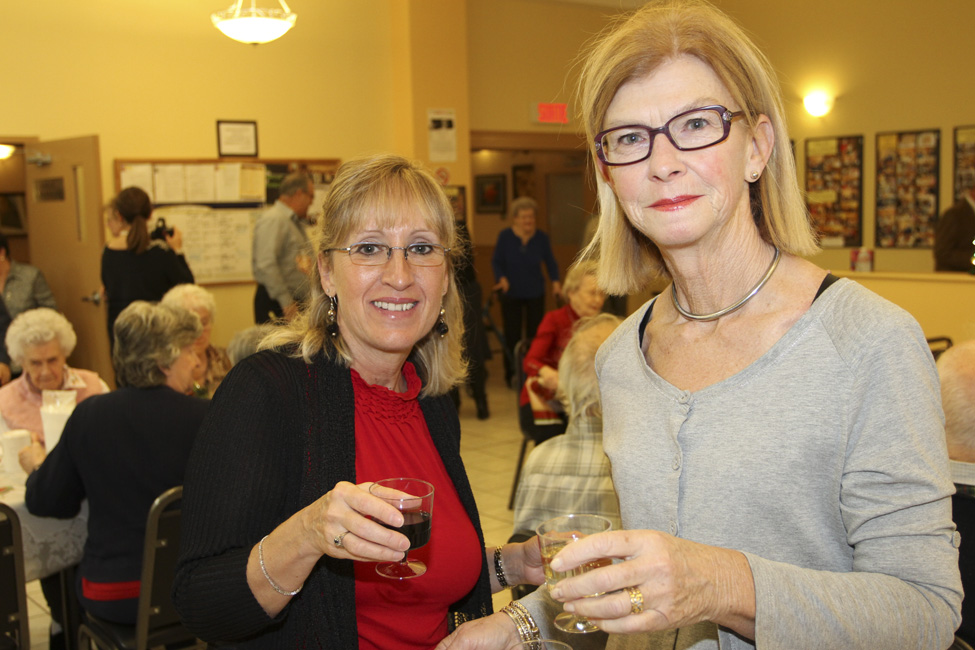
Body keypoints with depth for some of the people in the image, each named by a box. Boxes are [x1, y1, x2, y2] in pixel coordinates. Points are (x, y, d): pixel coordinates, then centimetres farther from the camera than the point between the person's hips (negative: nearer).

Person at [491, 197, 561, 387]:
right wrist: (502, 278, -16)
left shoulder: (541, 238, -1)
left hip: (535, 294, 1)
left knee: (535, 334, 1)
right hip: (511, 293, -1)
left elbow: (550, 262, 7)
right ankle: (511, 374, 12)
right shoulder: (505, 236, -5)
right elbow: (496, 261, 0)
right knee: (512, 335, -1)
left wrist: (555, 281, -7)